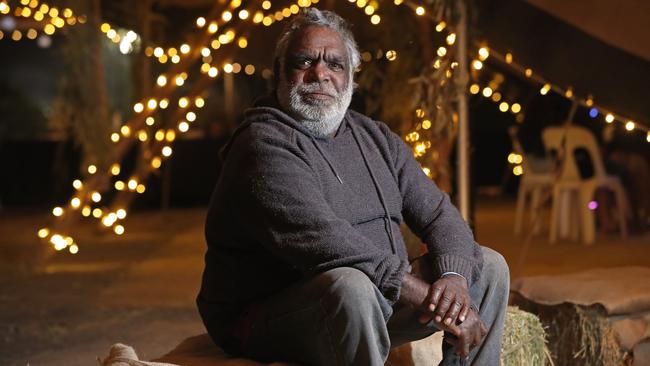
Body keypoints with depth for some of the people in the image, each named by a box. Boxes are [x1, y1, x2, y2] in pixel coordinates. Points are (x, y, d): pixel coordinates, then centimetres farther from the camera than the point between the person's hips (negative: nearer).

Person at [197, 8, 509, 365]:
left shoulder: (376, 138, 11)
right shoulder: (264, 144, -16)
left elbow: (438, 214, 7)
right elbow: (328, 245, -27)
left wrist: (454, 275, -16)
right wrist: (432, 302, -27)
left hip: (377, 303, 8)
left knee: (487, 266, 7)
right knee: (353, 287, -38)